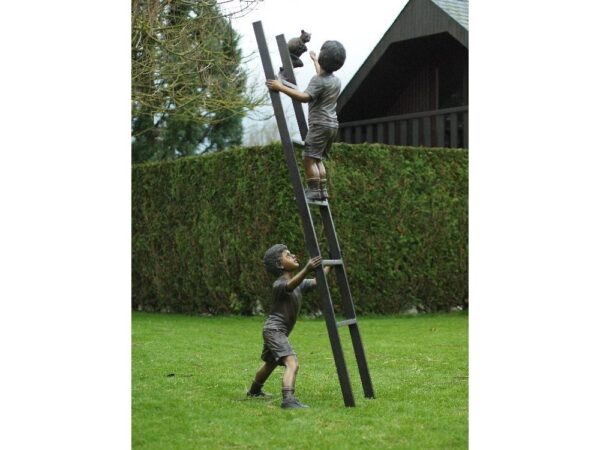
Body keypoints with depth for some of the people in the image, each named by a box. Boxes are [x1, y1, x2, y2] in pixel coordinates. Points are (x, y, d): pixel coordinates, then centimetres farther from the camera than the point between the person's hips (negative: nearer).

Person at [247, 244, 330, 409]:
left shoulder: (299, 283, 9)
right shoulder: (279, 285, -20)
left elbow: (317, 282, 5)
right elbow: (290, 285, -42)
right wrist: (306, 270, -58)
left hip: (278, 332, 10)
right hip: (274, 329, -10)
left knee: (270, 363, 31)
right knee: (292, 362, -28)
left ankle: (254, 391, 53)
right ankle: (288, 399, -41)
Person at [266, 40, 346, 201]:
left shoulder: (317, 80, -13)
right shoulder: (336, 81, 15)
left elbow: (305, 97, -29)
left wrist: (281, 87, -29)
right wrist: (315, 61, 56)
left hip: (320, 124, -9)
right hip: (332, 125, 9)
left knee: (309, 157, -8)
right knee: (318, 159, 14)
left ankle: (314, 190, -14)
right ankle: (323, 190, 10)